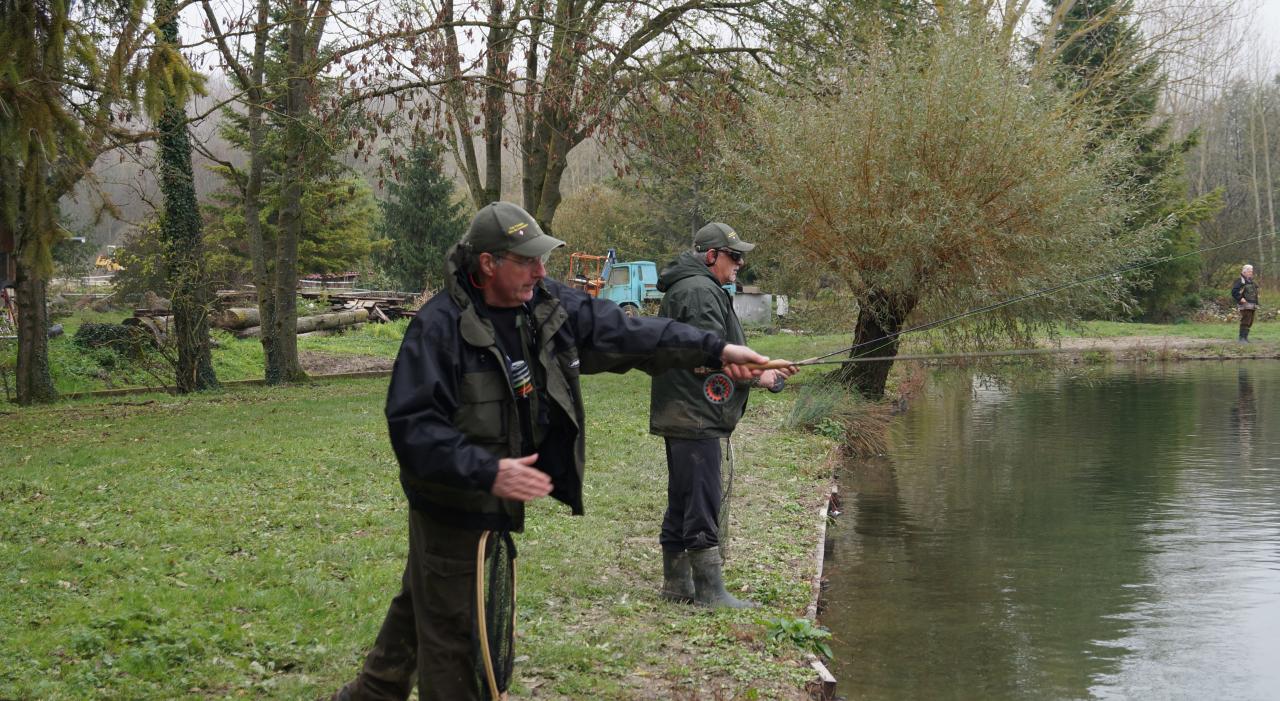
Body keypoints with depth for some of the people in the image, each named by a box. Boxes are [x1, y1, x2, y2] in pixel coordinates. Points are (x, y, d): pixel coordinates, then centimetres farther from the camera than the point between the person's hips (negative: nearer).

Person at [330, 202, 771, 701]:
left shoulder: (549, 306, -3)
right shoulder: (439, 327, -23)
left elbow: (627, 333, 1)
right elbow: (411, 425, -26)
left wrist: (715, 349, -5)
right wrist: (488, 471, -34)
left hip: (492, 508, 8)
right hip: (457, 511, -7)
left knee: (422, 612, 24)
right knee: (467, 644, 1)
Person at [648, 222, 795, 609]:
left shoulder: (703, 290, 21)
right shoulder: (700, 291, -14)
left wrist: (764, 367, 14)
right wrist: (759, 374, -11)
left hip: (684, 416, 11)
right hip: (695, 417, -11)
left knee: (683, 501, 16)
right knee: (702, 504, -8)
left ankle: (676, 583, 23)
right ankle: (710, 591, -6)